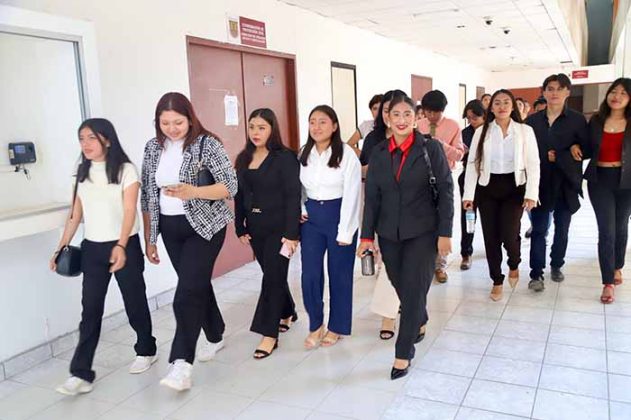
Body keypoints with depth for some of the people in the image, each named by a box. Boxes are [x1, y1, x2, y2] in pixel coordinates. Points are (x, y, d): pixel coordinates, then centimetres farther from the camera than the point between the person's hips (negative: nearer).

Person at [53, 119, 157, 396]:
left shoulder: (125, 170, -8)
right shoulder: (82, 172, 8)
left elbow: (129, 211, -15)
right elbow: (75, 214, 11)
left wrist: (121, 246, -26)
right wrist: (62, 247, 7)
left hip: (124, 246, -4)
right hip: (92, 249, 4)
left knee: (135, 302, 9)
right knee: (90, 309, 2)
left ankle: (146, 350, 30)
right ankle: (81, 374, 5)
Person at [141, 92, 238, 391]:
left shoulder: (207, 144, -10)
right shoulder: (153, 148, 5)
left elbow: (231, 186, -15)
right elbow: (147, 196, 9)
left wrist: (192, 191, -30)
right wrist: (149, 239, 9)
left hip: (204, 226, -5)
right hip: (170, 229, 5)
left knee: (187, 292, -12)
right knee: (197, 284, 15)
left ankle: (182, 363, -8)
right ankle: (215, 337, 35)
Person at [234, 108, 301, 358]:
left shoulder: (285, 158, -10)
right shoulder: (243, 159, 8)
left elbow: (293, 196, -14)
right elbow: (239, 196, 10)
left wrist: (291, 233, -19)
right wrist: (240, 228, 6)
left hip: (279, 228, -6)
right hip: (256, 229, 6)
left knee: (273, 277, -4)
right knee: (273, 274, 17)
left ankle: (270, 334, 5)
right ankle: (287, 313, 39)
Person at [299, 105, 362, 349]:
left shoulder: (346, 154, -11)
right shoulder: (304, 154, 5)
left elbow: (351, 194, -12)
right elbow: (298, 187, 15)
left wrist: (345, 232, -14)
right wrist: (299, 210, -3)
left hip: (339, 216, -4)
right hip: (311, 218, 4)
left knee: (339, 274, 7)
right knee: (310, 275, 2)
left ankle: (337, 326, 25)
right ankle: (315, 324, 23)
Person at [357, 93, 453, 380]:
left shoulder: (431, 148, -5)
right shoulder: (379, 153, 4)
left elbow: (445, 191, -6)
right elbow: (372, 197, 5)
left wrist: (445, 233, -10)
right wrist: (367, 235, 2)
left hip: (422, 232, -3)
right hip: (389, 233, 4)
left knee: (413, 290, -4)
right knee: (400, 286, 13)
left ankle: (403, 353, 9)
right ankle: (419, 321, 44)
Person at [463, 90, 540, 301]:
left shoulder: (525, 131, 0)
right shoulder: (481, 132, 3)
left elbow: (533, 164, -2)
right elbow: (472, 164, 1)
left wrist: (531, 194, -12)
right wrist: (468, 194, -5)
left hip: (514, 188, -1)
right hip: (487, 189, 2)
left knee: (509, 235, -11)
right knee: (491, 237, 3)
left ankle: (514, 265, 25)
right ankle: (497, 281, 22)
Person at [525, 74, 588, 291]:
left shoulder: (577, 120, -2)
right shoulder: (532, 120, 3)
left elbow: (585, 150, -7)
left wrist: (557, 157, -16)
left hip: (566, 184, 0)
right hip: (540, 183, 0)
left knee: (562, 229, 13)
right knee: (539, 230, -1)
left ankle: (556, 265, 31)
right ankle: (536, 274, 4)